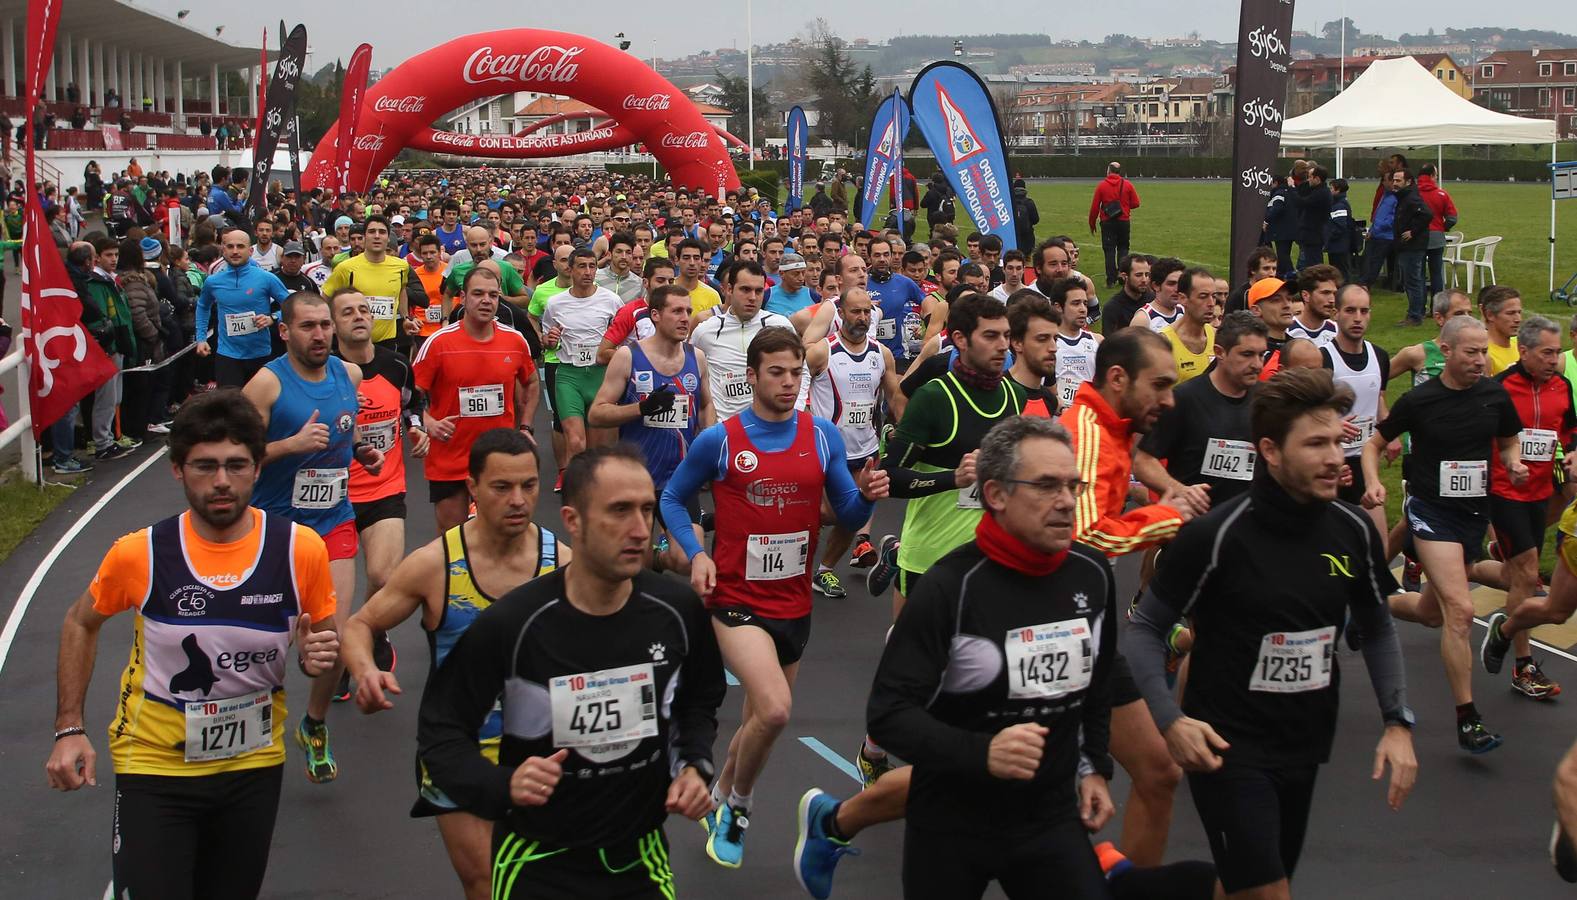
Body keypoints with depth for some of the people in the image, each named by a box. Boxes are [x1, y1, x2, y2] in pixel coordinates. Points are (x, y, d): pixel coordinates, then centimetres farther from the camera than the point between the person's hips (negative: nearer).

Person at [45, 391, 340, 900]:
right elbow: (80, 624, 5)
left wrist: (318, 658, -20)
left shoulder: (300, 550, -13)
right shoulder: (139, 555, -14)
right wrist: (69, 729, -1)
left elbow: (326, 643, 4)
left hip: (255, 765, 2)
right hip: (155, 767, -2)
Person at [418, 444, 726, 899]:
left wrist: (694, 766, -6)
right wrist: (502, 786, -29)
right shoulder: (509, 624, -21)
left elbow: (699, 702, 11)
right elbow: (440, 732, -12)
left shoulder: (677, 610, -10)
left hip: (641, 859, 3)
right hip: (539, 863, -3)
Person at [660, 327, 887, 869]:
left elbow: (848, 517, 6)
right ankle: (740, 802, 3)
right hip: (737, 599, -4)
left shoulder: (823, 437, 2)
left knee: (762, 720, 17)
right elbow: (672, 500, 6)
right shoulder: (718, 441, -6)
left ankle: (721, 802, 44)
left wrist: (866, 495, -17)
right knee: (774, 709, -24)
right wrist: (696, 553, -10)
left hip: (794, 604, 4)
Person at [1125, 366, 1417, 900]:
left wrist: (1397, 723, 2)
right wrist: (1169, 719, -25)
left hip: (1306, 748, 6)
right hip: (1227, 748, -6)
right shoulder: (1215, 536, -18)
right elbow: (1145, 630, -11)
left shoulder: (1354, 531, -2)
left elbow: (1377, 628, 13)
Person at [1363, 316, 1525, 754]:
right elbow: (1374, 444, 2)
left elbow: (1509, 442, 16)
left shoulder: (1495, 396, -1)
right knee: (1460, 610, -18)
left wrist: (1514, 464, -7)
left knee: (1432, 613, 16)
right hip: (1430, 509, -5)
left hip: (1474, 512, 5)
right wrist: (1373, 483, -16)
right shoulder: (1419, 400, -10)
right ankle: (1467, 721, -12)